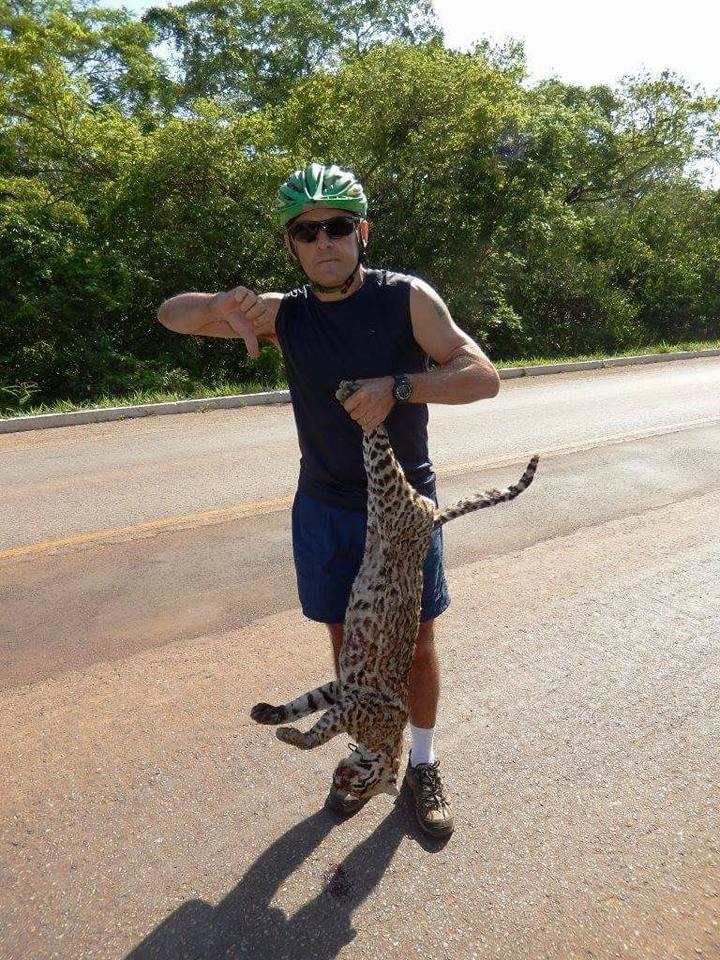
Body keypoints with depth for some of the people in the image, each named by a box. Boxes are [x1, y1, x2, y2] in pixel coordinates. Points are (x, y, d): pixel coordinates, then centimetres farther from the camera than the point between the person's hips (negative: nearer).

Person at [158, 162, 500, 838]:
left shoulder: (407, 298, -9)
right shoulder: (284, 315, -1)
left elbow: (483, 377, -14)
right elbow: (171, 314, 4)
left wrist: (398, 386, -30)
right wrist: (223, 306, -19)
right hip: (325, 509, 2)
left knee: (416, 640, 9)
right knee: (347, 638, 14)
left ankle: (423, 765, 34)